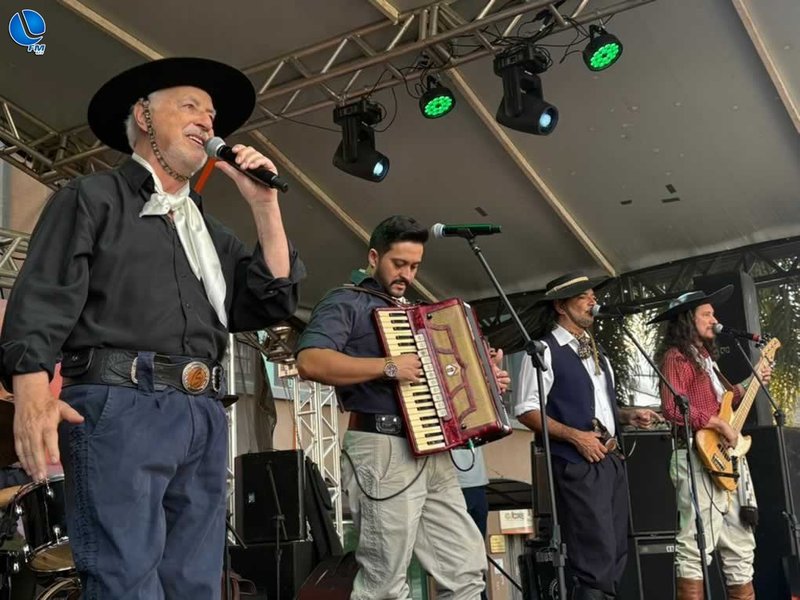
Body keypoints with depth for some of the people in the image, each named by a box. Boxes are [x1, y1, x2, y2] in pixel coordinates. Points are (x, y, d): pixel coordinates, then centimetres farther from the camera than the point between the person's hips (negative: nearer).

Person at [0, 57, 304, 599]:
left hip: (205, 416, 6)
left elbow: (273, 302, 16)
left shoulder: (212, 232, 26)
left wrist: (265, 206, 11)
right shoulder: (93, 197, 10)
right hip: (118, 405, -6)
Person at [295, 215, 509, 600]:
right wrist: (389, 367, -22)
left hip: (433, 452, 8)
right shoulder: (346, 303, -2)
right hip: (383, 450, -8)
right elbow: (310, 362, -20)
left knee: (466, 567, 9)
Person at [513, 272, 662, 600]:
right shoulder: (545, 350, -8)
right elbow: (526, 411, -14)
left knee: (616, 553, 11)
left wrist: (628, 415, 6)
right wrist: (575, 436, -19)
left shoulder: (595, 349, 18)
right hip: (577, 465, -8)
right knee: (596, 557, -9)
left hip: (612, 460, 8)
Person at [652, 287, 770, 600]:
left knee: (740, 545, 14)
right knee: (697, 544, -10)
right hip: (699, 460, -10)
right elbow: (672, 408, -20)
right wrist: (718, 423, -19)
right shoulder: (677, 356, -8)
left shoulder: (704, 356, 20)